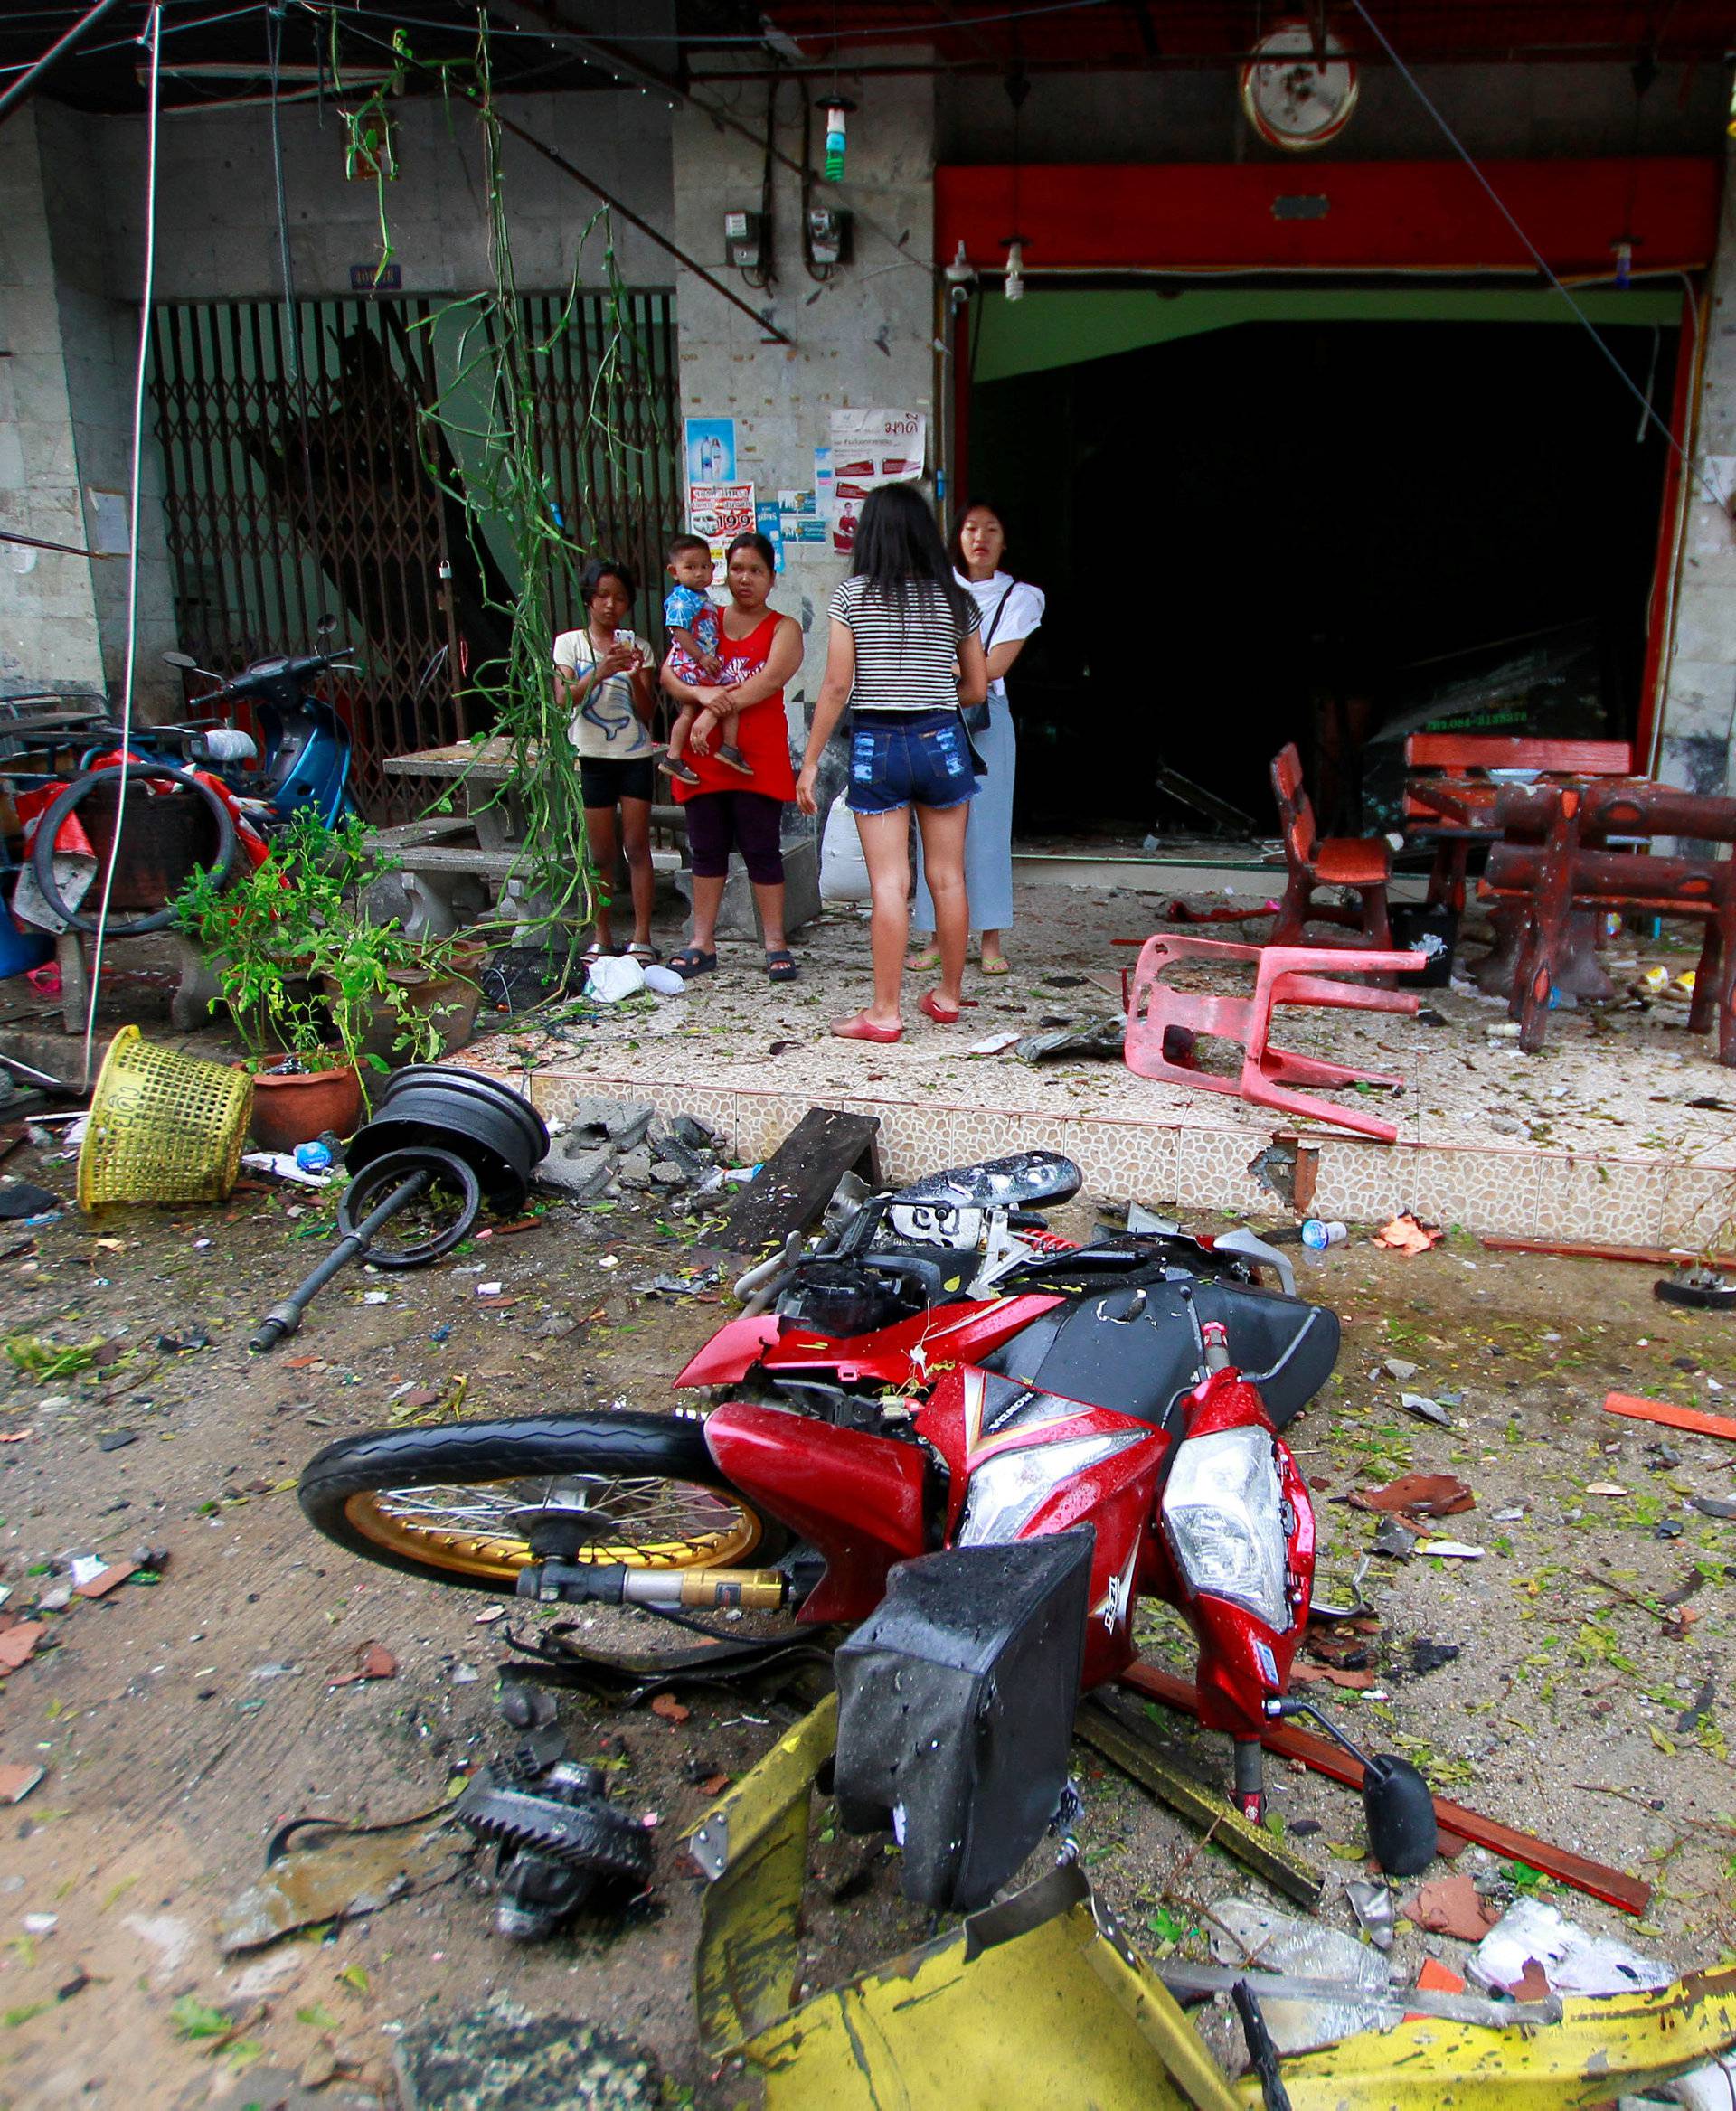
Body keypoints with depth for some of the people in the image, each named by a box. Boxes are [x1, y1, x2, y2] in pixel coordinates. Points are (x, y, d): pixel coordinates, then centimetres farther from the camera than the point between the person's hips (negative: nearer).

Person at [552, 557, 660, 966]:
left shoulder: (637, 647, 8)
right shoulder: (570, 643, 4)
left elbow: (647, 713, 2)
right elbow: (563, 699, -9)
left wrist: (636, 677, -15)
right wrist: (599, 673, -23)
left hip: (635, 755, 1)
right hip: (591, 756, -1)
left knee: (637, 845, -3)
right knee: (601, 851, 1)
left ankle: (641, 936, 0)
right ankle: (602, 935, 10)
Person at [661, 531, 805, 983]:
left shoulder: (783, 629, 5)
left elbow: (770, 679, -13)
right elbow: (668, 673, 5)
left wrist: (716, 711, -21)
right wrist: (701, 694, -17)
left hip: (758, 758, -3)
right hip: (704, 756, 3)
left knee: (761, 850, -1)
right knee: (707, 850, 7)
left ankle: (775, 944, 6)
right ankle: (702, 944, 13)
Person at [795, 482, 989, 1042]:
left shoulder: (851, 596, -3)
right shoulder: (955, 600, 5)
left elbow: (836, 686, -7)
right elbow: (977, 687, 9)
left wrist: (810, 761, -1)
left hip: (876, 745, -2)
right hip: (942, 743, 3)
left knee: (888, 884, -2)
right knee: (948, 878, 11)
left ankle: (885, 1012, 1)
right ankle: (948, 997, 24)